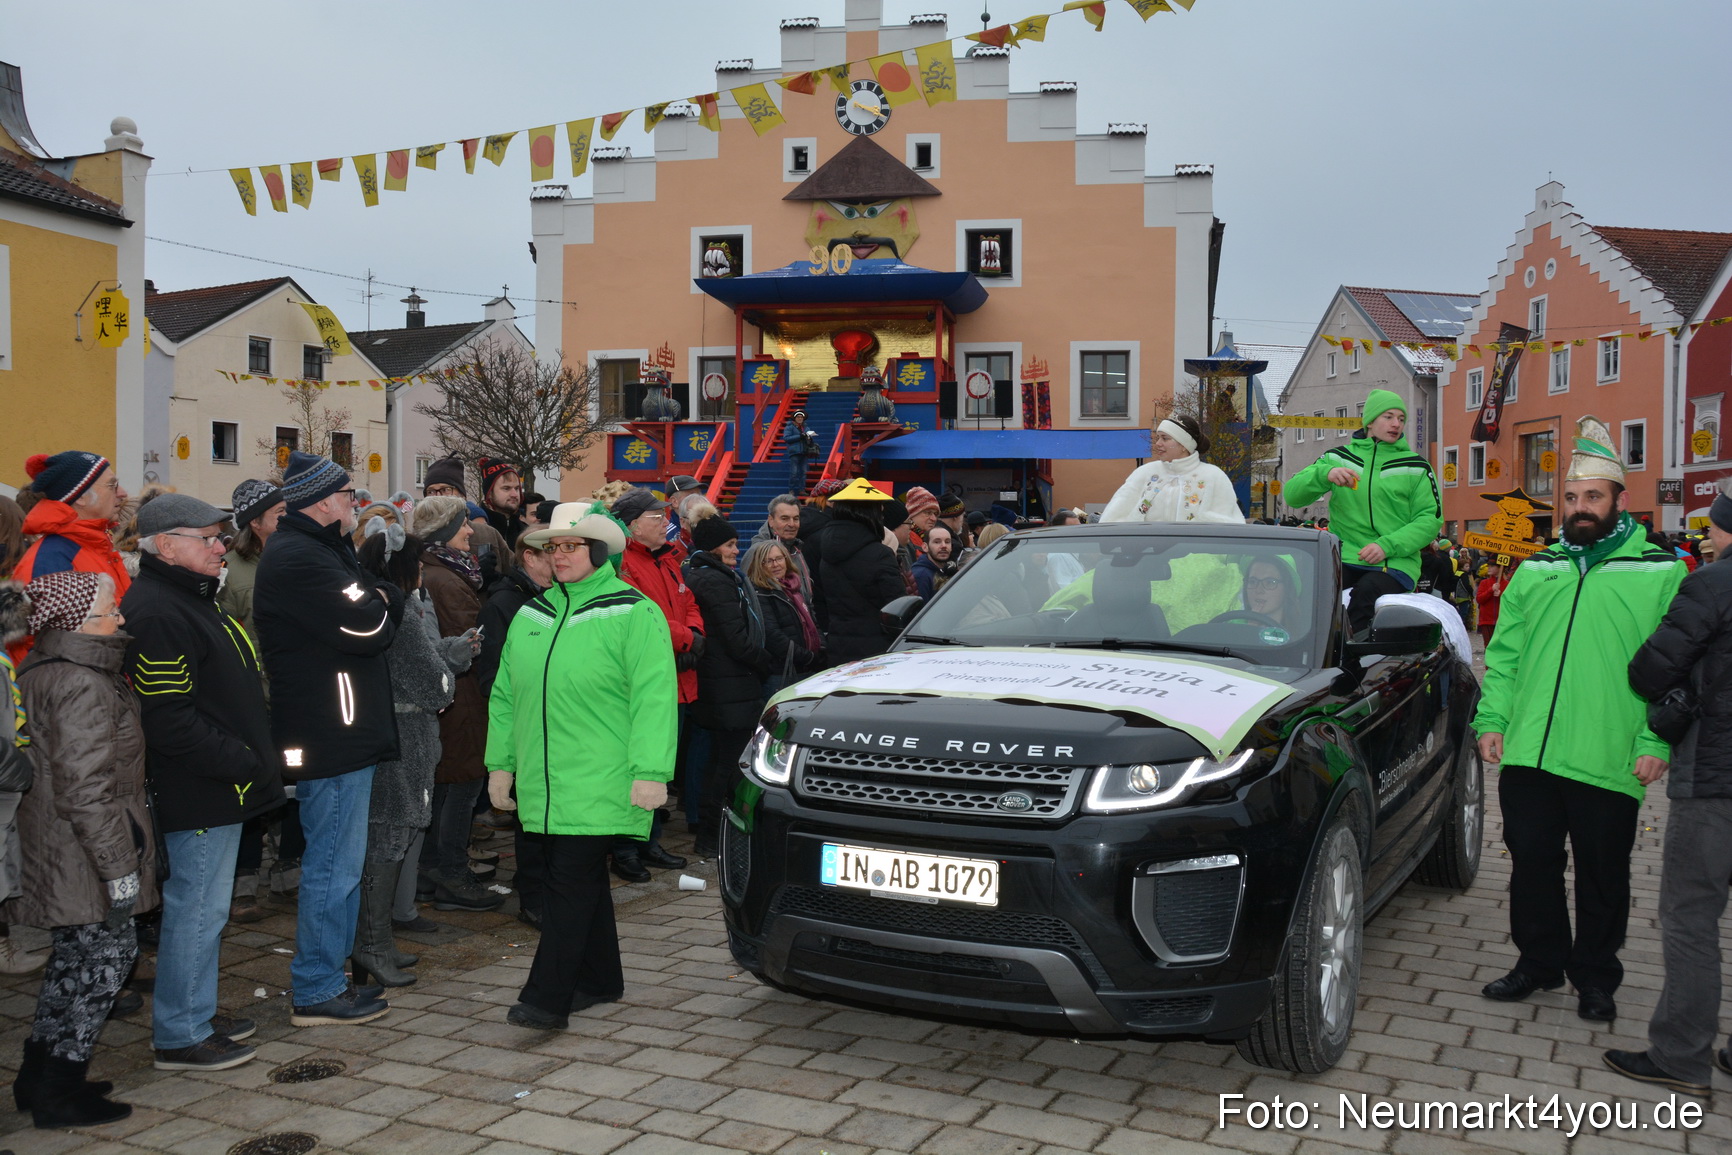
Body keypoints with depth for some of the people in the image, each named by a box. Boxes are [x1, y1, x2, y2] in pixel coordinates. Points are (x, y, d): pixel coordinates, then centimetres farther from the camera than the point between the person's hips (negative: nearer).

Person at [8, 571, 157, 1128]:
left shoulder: (41, 673, 11)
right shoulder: (82, 686, -22)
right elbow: (86, 790, -25)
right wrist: (119, 870, -21)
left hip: (55, 847, 10)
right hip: (82, 854, -10)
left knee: (77, 956, 19)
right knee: (107, 953, 0)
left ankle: (39, 1078, 30)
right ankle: (58, 1092, 8)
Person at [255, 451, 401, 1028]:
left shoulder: (311, 549, 17)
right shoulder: (300, 559, -18)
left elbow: (369, 607, 16)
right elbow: (370, 627, -22)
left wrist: (378, 600, -3)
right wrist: (388, 602, -3)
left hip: (337, 736, 11)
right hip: (334, 739, -11)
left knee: (337, 864, 19)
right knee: (335, 867, -2)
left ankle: (327, 980, 30)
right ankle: (316, 993, 9)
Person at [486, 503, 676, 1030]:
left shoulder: (633, 614, -6)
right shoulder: (530, 616, 14)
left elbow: (653, 697, -13)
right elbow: (505, 695, 18)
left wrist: (650, 771, -19)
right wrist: (501, 762, 14)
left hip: (600, 783, -6)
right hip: (544, 781, 6)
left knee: (571, 881, -9)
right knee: (583, 879, 14)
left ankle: (547, 997, -8)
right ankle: (600, 979, 27)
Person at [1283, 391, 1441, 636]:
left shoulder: (1415, 466, 12)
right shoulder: (1338, 457, 15)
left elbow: (1431, 519, 4)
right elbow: (1292, 494, 5)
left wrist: (1387, 546, -12)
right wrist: (1325, 474, -16)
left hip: (1395, 563, -2)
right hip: (1344, 558, 2)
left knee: (1367, 590, -34)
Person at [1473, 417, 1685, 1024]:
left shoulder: (1661, 572, 1)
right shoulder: (1536, 571, 13)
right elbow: (1503, 653, 15)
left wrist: (1656, 742, -12)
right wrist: (1492, 719, 5)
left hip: (1608, 763, -3)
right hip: (1527, 754, 4)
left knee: (1602, 878, 8)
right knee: (1532, 862, 12)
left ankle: (1594, 976, 25)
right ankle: (1540, 961, 29)